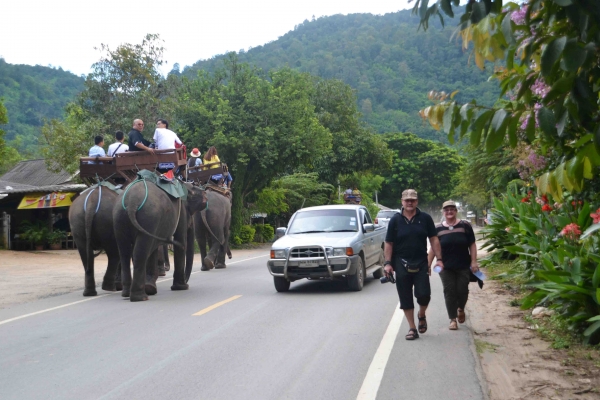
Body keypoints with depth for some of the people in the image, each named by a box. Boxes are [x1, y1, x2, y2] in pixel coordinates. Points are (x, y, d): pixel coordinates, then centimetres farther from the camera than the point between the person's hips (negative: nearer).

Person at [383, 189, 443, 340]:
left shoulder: (425, 218, 2)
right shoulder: (395, 220, 1)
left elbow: (434, 239, 4)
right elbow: (388, 243, 1)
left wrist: (439, 259, -4)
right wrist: (388, 263, -7)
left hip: (421, 264, 0)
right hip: (401, 264, 0)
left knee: (423, 294, -8)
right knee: (406, 298, 3)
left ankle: (421, 316, 24)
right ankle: (412, 329, 14)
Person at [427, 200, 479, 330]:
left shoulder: (465, 226, 1)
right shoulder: (438, 229, 4)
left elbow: (472, 245, 2)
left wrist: (474, 262, -6)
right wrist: (428, 264, 3)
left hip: (463, 266, -1)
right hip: (446, 267, 1)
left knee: (462, 290, 2)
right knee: (449, 292, 0)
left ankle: (460, 309, 34)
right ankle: (453, 319, 9)